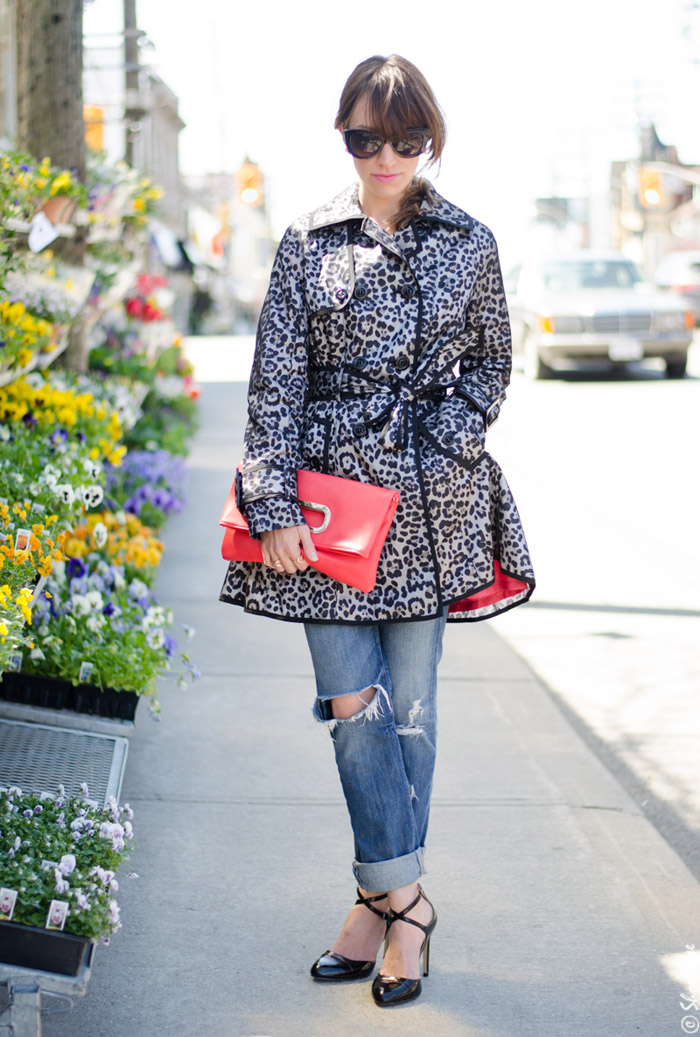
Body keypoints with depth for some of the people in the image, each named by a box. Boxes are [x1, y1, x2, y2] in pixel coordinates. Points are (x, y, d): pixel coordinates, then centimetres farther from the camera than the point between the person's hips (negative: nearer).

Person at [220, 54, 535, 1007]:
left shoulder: (468, 244, 5)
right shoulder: (308, 245, 3)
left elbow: (491, 364, 14)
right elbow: (274, 382, 1)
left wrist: (445, 445, -2)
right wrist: (274, 506, -7)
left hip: (429, 496, 0)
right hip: (329, 489, 0)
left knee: (409, 703, 5)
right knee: (353, 702, -4)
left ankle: (387, 897, 16)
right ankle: (403, 899, 7)